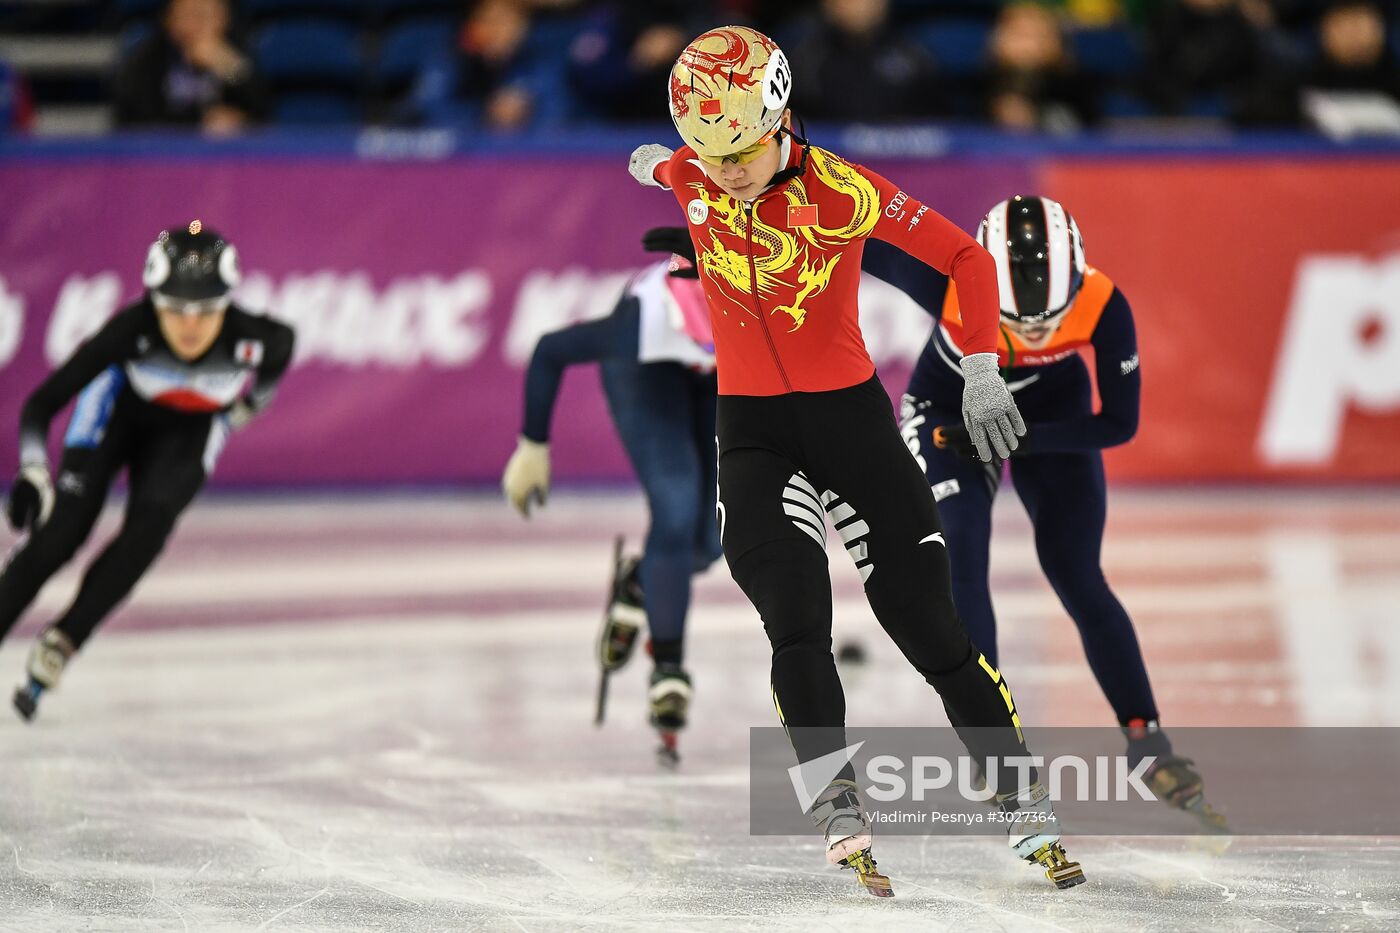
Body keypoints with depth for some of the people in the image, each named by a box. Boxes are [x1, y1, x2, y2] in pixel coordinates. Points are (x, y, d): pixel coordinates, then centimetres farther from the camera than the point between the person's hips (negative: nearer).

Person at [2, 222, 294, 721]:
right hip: (120, 405, -1)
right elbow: (41, 403, -37)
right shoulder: (130, 329, -39)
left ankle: (59, 643, -8)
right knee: (64, 528, -15)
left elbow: (282, 344, -5)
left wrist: (252, 400, 7)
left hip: (192, 427, 1)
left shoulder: (255, 338, -34)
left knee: (149, 525, -21)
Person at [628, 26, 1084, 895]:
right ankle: (842, 817, -12)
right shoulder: (690, 177, -7)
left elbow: (965, 257, -13)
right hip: (754, 430, 2)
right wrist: (650, 163, 43)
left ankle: (1029, 808, 11)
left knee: (932, 629, -1)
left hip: (851, 414, -2)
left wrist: (982, 368, -21)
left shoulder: (839, 188, -19)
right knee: (798, 627, -17)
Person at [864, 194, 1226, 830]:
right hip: (948, 412, 0)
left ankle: (1147, 745, 11)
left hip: (1051, 415, 0)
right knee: (959, 568, -14)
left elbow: (1120, 422, -21)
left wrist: (1019, 439, -29)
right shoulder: (947, 282, -38)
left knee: (1079, 582, -1)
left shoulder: (1104, 307, -34)